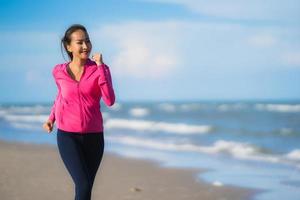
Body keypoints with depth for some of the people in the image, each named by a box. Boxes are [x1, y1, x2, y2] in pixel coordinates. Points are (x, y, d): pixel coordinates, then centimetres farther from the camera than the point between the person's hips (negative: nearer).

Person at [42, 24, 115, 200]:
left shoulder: (100, 69, -3)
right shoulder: (59, 72, 0)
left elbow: (110, 101, -18)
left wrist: (100, 66, -18)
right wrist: (51, 118, 12)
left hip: (94, 136, 2)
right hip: (68, 136, -2)